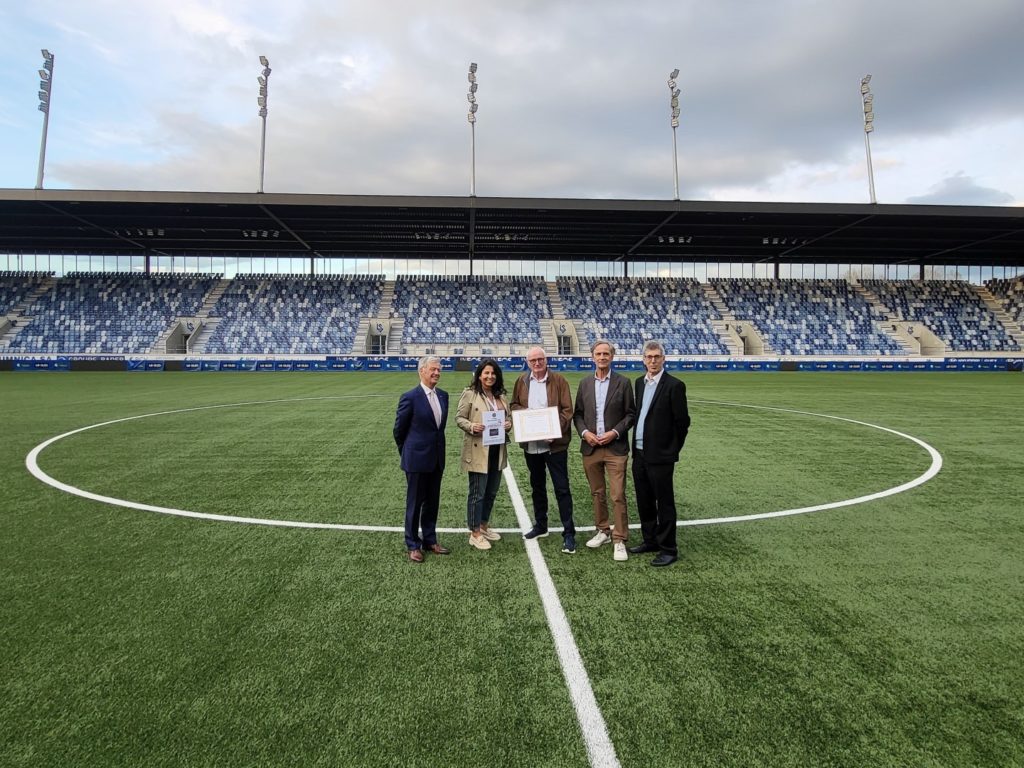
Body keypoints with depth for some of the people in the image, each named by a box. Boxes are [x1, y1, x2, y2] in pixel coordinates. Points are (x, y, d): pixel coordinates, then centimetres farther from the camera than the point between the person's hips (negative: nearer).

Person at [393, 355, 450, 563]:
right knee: (415, 503, 7)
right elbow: (399, 429, -4)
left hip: (437, 458, 6)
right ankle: (413, 545, 21)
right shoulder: (410, 397, -14)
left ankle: (430, 540, 30)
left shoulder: (443, 395, 4)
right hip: (417, 459, -6)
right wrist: (407, 452, 5)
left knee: (432, 502, 16)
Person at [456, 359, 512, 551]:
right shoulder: (469, 393, -6)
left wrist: (509, 424, -3)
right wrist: (471, 426, -24)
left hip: (497, 450, 7)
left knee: (491, 492, 16)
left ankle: (484, 526, 33)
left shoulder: (500, 396, 12)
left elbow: (508, 417, 19)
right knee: (477, 493, 0)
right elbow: (459, 418, -6)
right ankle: (475, 533, 12)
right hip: (478, 451, -7)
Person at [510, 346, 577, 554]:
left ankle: (569, 533, 6)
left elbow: (567, 410, -8)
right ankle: (540, 526, 34)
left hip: (554, 443, -4)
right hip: (531, 444, 5)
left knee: (562, 488, -2)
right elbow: (514, 404, 15)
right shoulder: (522, 381, 6)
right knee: (537, 486, 18)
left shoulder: (558, 380, -5)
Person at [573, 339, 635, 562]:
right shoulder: (585, 383, 8)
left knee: (618, 496, -5)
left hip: (615, 448, -3)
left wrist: (615, 432, -12)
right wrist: (584, 432, -6)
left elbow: (631, 414, 0)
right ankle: (602, 531, 28)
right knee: (597, 493, 13)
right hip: (590, 448, 3)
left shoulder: (623, 383, -1)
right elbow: (577, 414, 10)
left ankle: (619, 540, 4)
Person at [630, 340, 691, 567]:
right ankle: (650, 541, 30)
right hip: (639, 454, 7)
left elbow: (682, 422, -8)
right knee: (644, 503, 16)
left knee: (664, 504, 3)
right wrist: (637, 446, 13)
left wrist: (672, 450, -2)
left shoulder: (674, 385, -11)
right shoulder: (640, 383, 10)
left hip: (660, 456, -7)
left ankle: (668, 549, 14)